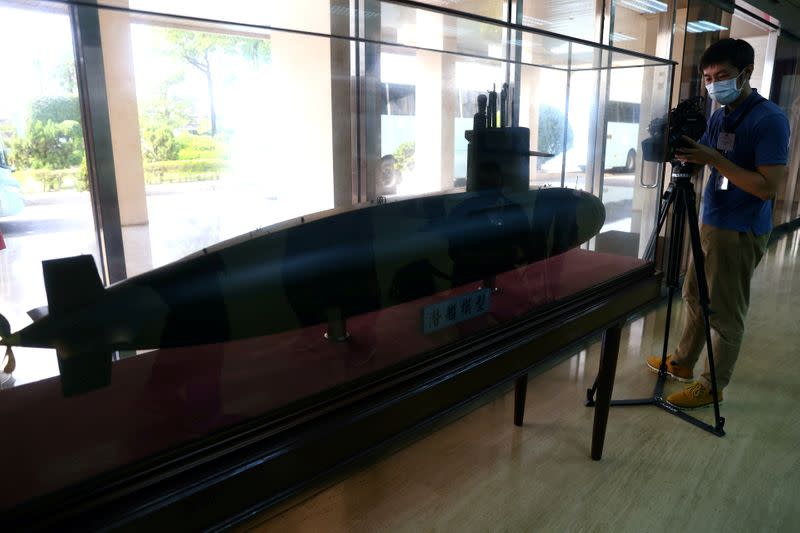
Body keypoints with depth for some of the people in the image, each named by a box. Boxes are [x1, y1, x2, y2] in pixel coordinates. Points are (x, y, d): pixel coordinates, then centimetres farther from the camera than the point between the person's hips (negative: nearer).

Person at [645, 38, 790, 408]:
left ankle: (713, 385, 16)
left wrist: (713, 159, -25)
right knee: (694, 297, 18)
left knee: (725, 313, 3)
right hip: (711, 222, 8)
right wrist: (683, 148, -9)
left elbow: (767, 187, -22)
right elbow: (703, 163, 11)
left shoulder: (769, 119, -16)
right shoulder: (718, 116, 9)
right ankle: (683, 362, 34)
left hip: (741, 232, -8)